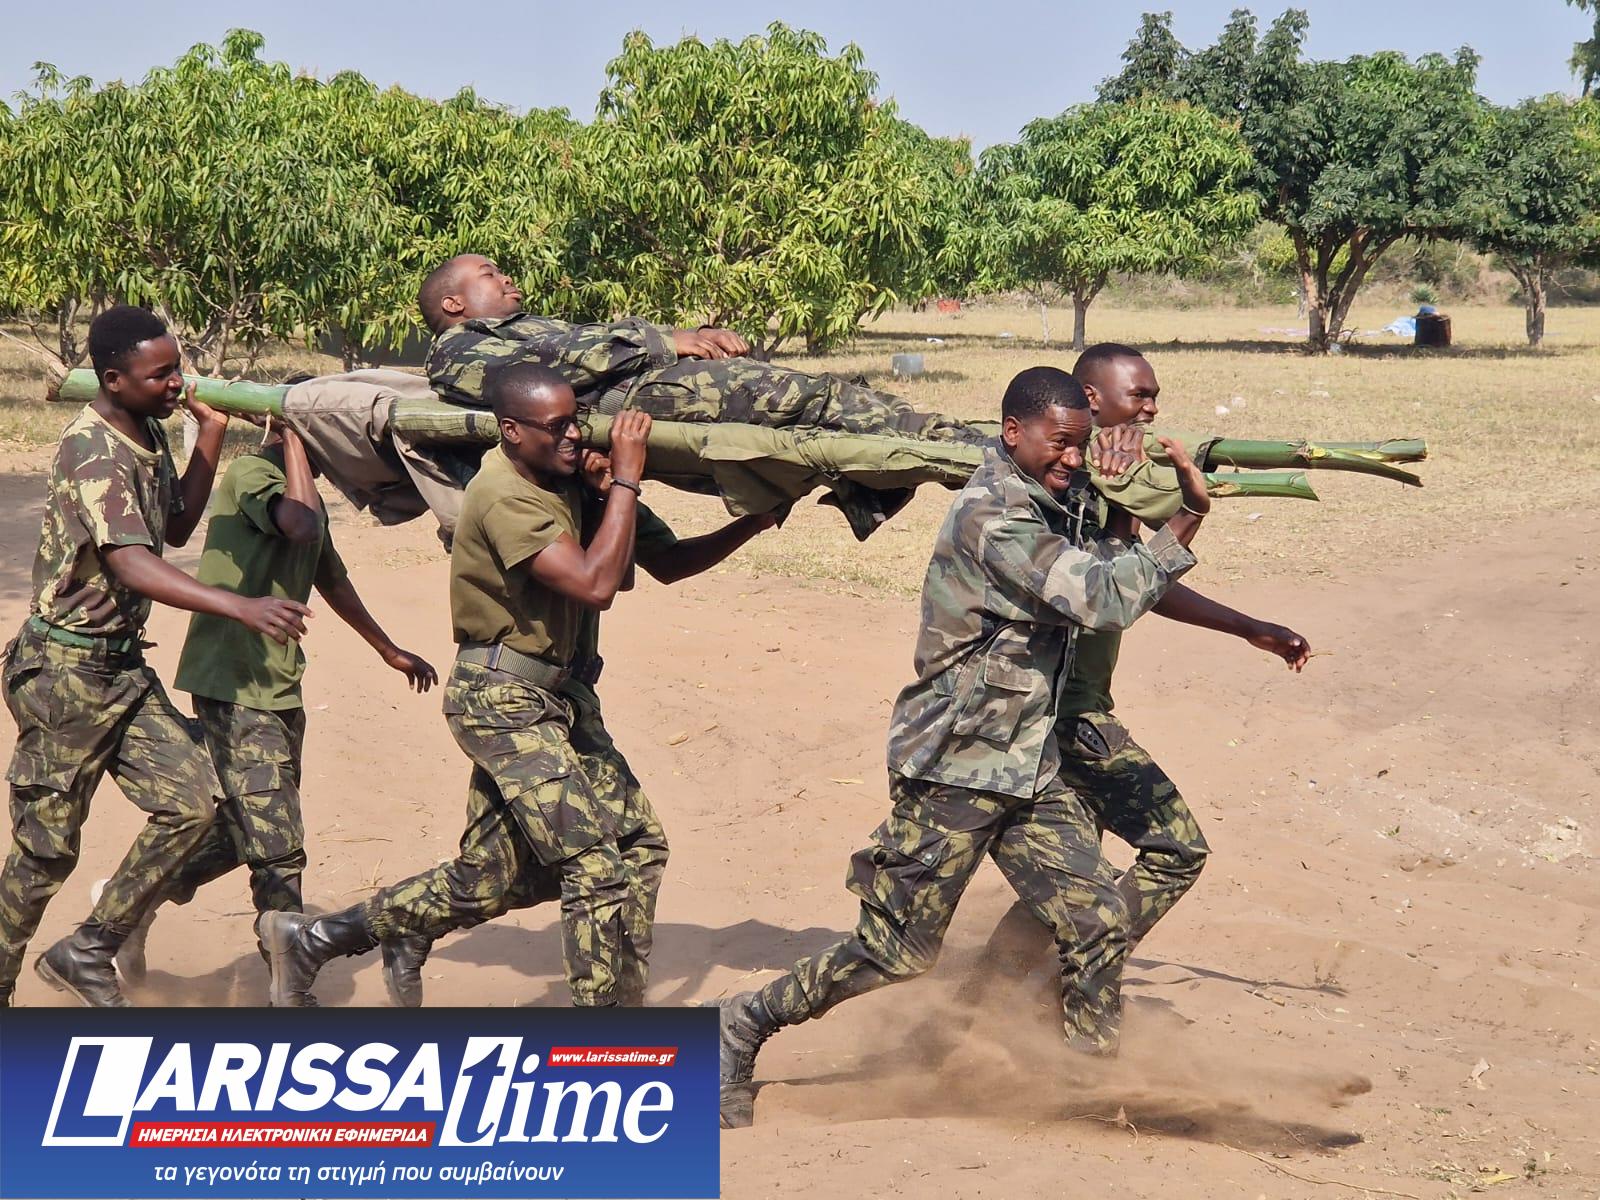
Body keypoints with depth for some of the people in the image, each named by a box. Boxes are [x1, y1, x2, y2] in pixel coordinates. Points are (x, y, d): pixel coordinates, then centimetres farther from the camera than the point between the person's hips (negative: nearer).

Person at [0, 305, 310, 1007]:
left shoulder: (148, 434, 8)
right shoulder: (93, 451, -21)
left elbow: (177, 526, 19)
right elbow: (131, 566, -32)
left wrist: (212, 432, 10)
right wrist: (241, 608, -40)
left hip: (123, 665, 8)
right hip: (66, 668, -8)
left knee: (188, 803, -2)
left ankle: (87, 952, 11)